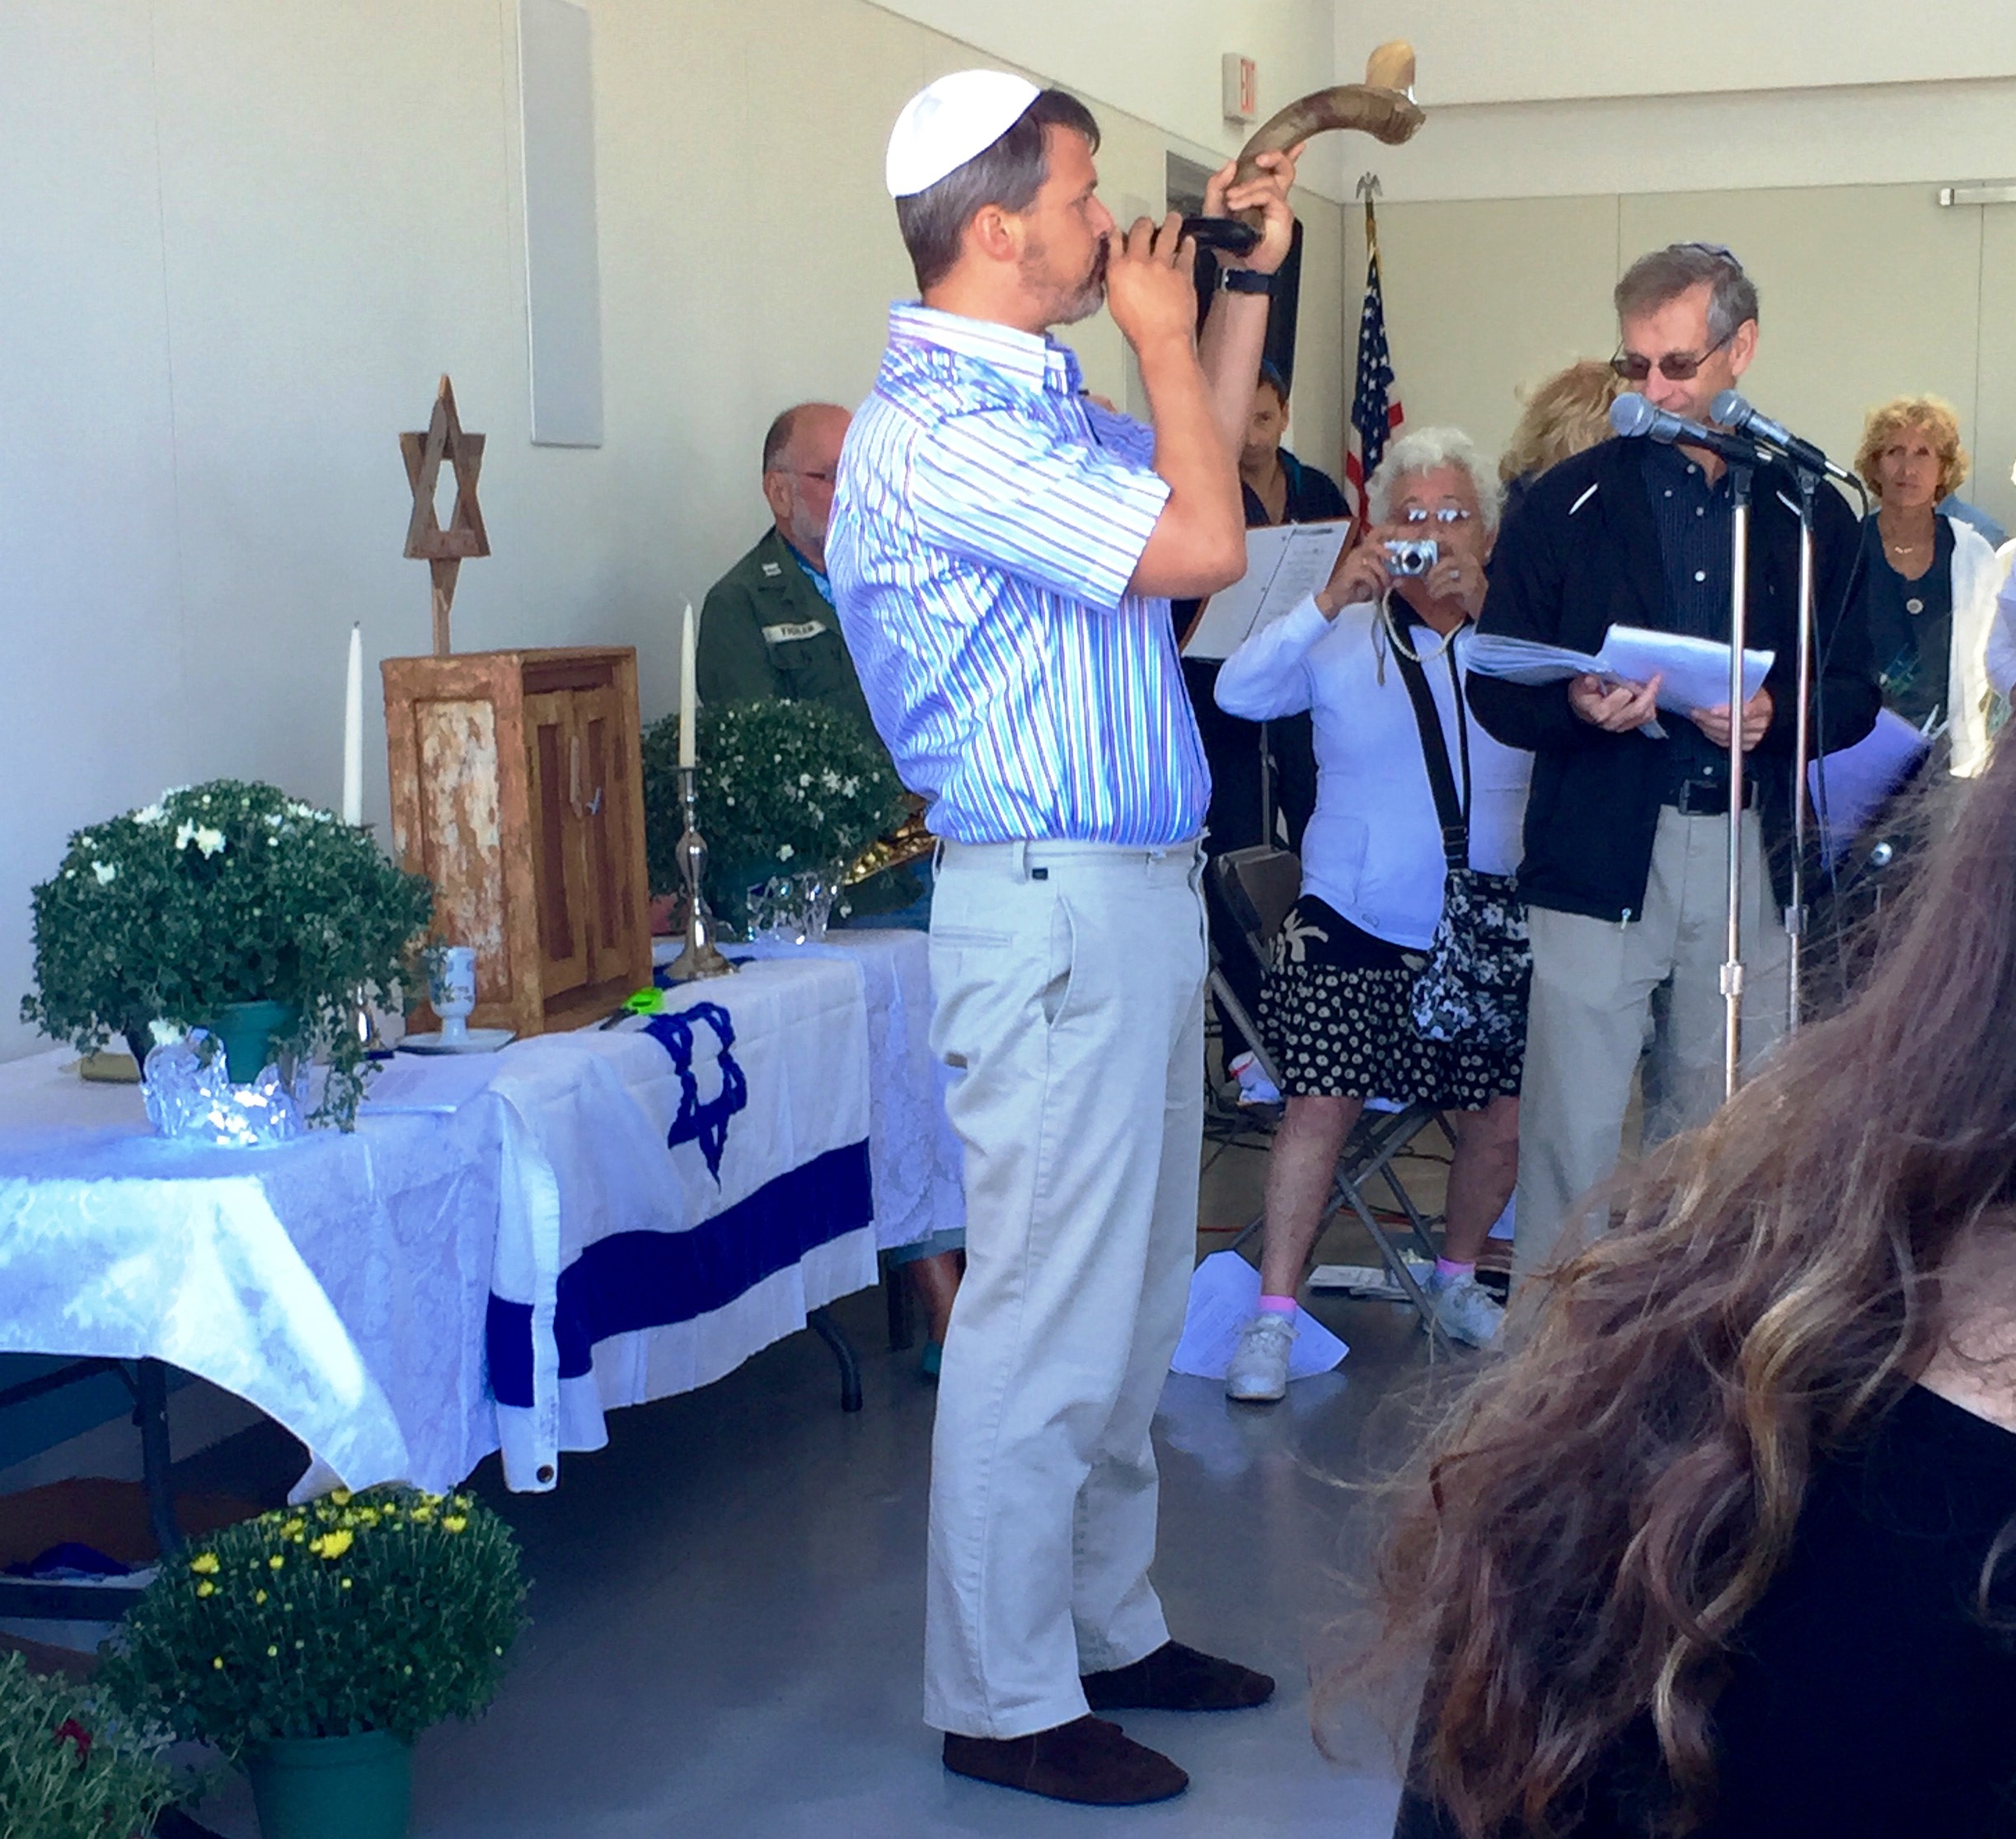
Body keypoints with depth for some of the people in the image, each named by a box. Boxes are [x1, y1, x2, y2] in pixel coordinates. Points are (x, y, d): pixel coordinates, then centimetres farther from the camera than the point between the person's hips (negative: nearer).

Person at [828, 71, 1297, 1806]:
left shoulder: (1040, 402, 13)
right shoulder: (933, 428, -17)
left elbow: (1194, 479, 30)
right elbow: (1203, 543, -21)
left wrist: (1246, 285, 22)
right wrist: (1161, 336, -7)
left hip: (1141, 895, 10)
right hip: (1056, 910, -10)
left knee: (1132, 1305, 17)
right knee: (1047, 1319, -3)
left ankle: (1106, 1626, 30)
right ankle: (1005, 1699, 9)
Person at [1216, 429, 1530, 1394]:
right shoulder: (1341, 637, 2)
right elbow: (1239, 692, -12)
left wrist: (1483, 610, -21)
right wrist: (1329, 601, -22)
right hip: (1353, 926, -2)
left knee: (1501, 1120, 5)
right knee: (1321, 1106, -8)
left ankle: (1457, 1280, 30)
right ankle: (1273, 1315, 0)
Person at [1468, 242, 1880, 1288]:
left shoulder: (1808, 510, 10)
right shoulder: (1570, 504, 7)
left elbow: (1855, 691, 9)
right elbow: (1496, 689, 4)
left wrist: (1778, 714, -12)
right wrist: (1575, 709, -17)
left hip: (1751, 855, 2)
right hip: (1600, 855, -2)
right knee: (1573, 1130, -5)